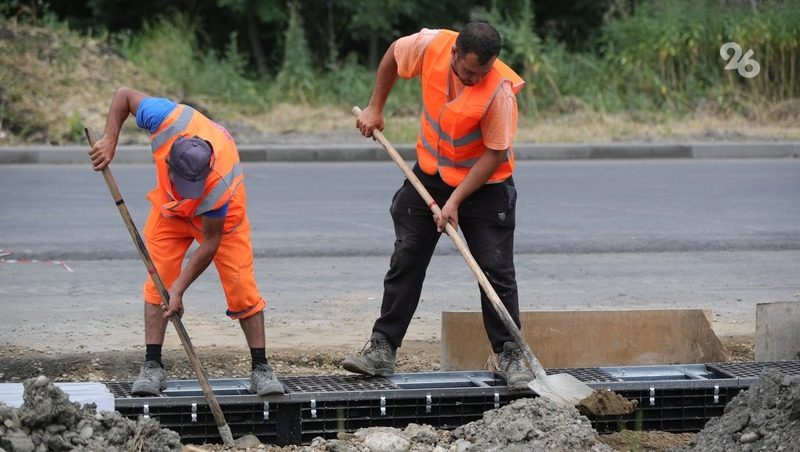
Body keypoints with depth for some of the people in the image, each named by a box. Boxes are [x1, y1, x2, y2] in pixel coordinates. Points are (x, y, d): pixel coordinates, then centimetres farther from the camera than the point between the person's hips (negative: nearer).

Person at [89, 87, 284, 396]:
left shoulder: (220, 183, -44)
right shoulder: (170, 121, -39)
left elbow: (210, 241, -31)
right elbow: (124, 95, -19)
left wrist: (179, 289, -29)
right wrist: (109, 141, -26)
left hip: (221, 216, -3)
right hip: (170, 208, 3)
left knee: (242, 288, -8)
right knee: (157, 280, -7)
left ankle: (261, 369, 2)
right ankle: (152, 366, -3)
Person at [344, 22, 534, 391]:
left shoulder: (499, 90, -30)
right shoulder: (431, 46, -20)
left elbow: (494, 154, -23)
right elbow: (393, 55, 3)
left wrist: (455, 201, -24)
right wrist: (375, 108, 5)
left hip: (485, 184, -4)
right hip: (429, 174, 4)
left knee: (497, 271, -5)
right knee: (405, 262, 4)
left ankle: (510, 356, 4)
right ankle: (382, 350, 8)